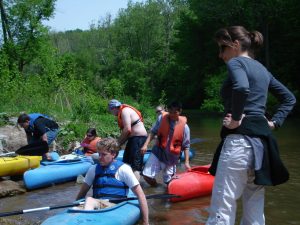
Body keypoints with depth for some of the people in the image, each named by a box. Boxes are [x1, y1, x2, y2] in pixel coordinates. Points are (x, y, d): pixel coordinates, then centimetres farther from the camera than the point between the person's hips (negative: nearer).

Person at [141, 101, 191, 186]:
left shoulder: (184, 126, -10)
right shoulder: (161, 118, -8)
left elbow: (186, 146, -4)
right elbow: (153, 132, 0)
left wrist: (186, 162, -7)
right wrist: (146, 145, -11)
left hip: (171, 156, -1)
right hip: (158, 151, 1)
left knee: (168, 181, 6)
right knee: (147, 175, -4)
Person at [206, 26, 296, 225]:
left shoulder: (236, 62, -4)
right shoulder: (262, 69, 21)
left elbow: (242, 88, -27)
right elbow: (289, 98, 26)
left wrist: (236, 118, -15)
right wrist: (274, 122, 16)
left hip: (240, 139, -9)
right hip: (261, 141, 9)